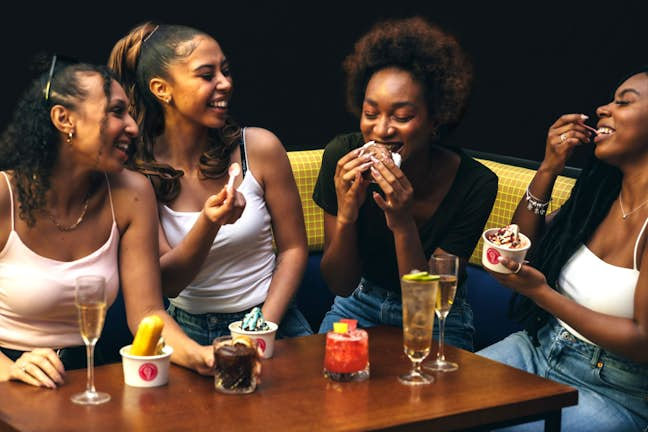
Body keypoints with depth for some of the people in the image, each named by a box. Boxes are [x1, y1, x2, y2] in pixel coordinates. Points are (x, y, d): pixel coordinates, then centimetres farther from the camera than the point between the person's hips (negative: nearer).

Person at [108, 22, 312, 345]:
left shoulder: (259, 147, -5)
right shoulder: (139, 169, -5)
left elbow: (293, 249, 2)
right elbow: (166, 282, -10)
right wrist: (209, 222, -28)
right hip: (188, 327, 0)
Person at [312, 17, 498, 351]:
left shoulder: (475, 184, -23)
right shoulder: (340, 156, -17)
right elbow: (340, 285, -11)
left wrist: (403, 224, -36)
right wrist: (345, 215, -30)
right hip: (360, 304, 2)